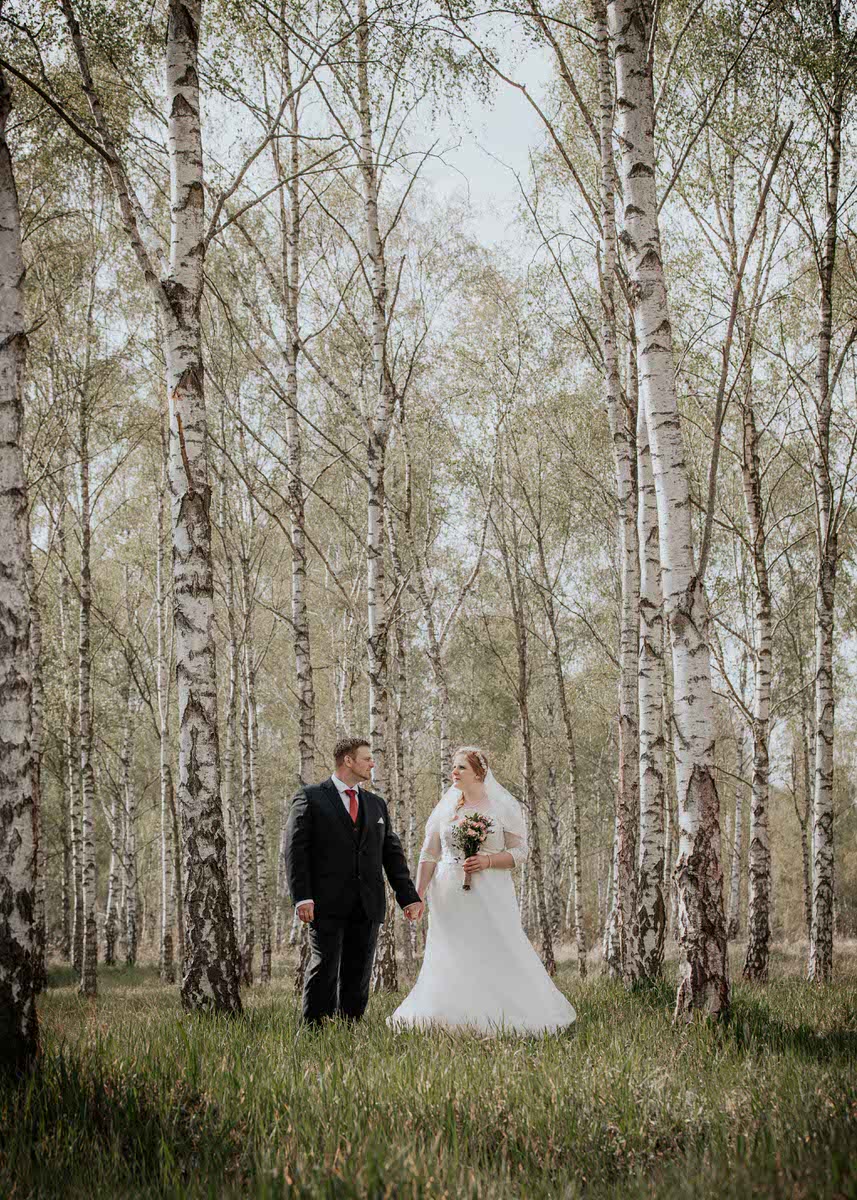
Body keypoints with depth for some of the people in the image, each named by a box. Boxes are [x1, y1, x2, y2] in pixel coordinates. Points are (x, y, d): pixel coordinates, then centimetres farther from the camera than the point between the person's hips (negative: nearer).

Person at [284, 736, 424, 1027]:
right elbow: (295, 850, -4)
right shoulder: (310, 798, 2)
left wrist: (409, 897, 8)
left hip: (367, 906, 5)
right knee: (324, 968, -9)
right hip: (327, 904, -5)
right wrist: (302, 898, -14)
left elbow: (392, 854, 18)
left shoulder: (377, 804, 19)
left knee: (358, 975, 4)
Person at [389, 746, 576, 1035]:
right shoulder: (444, 810, 9)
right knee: (449, 962, 2)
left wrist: (488, 861, -16)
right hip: (449, 897, 3)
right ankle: (454, 1019, 10)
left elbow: (520, 851, 0)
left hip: (489, 895, -3)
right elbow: (429, 855, 10)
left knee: (498, 957, -6)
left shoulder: (503, 808, 0)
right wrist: (418, 895, 3)